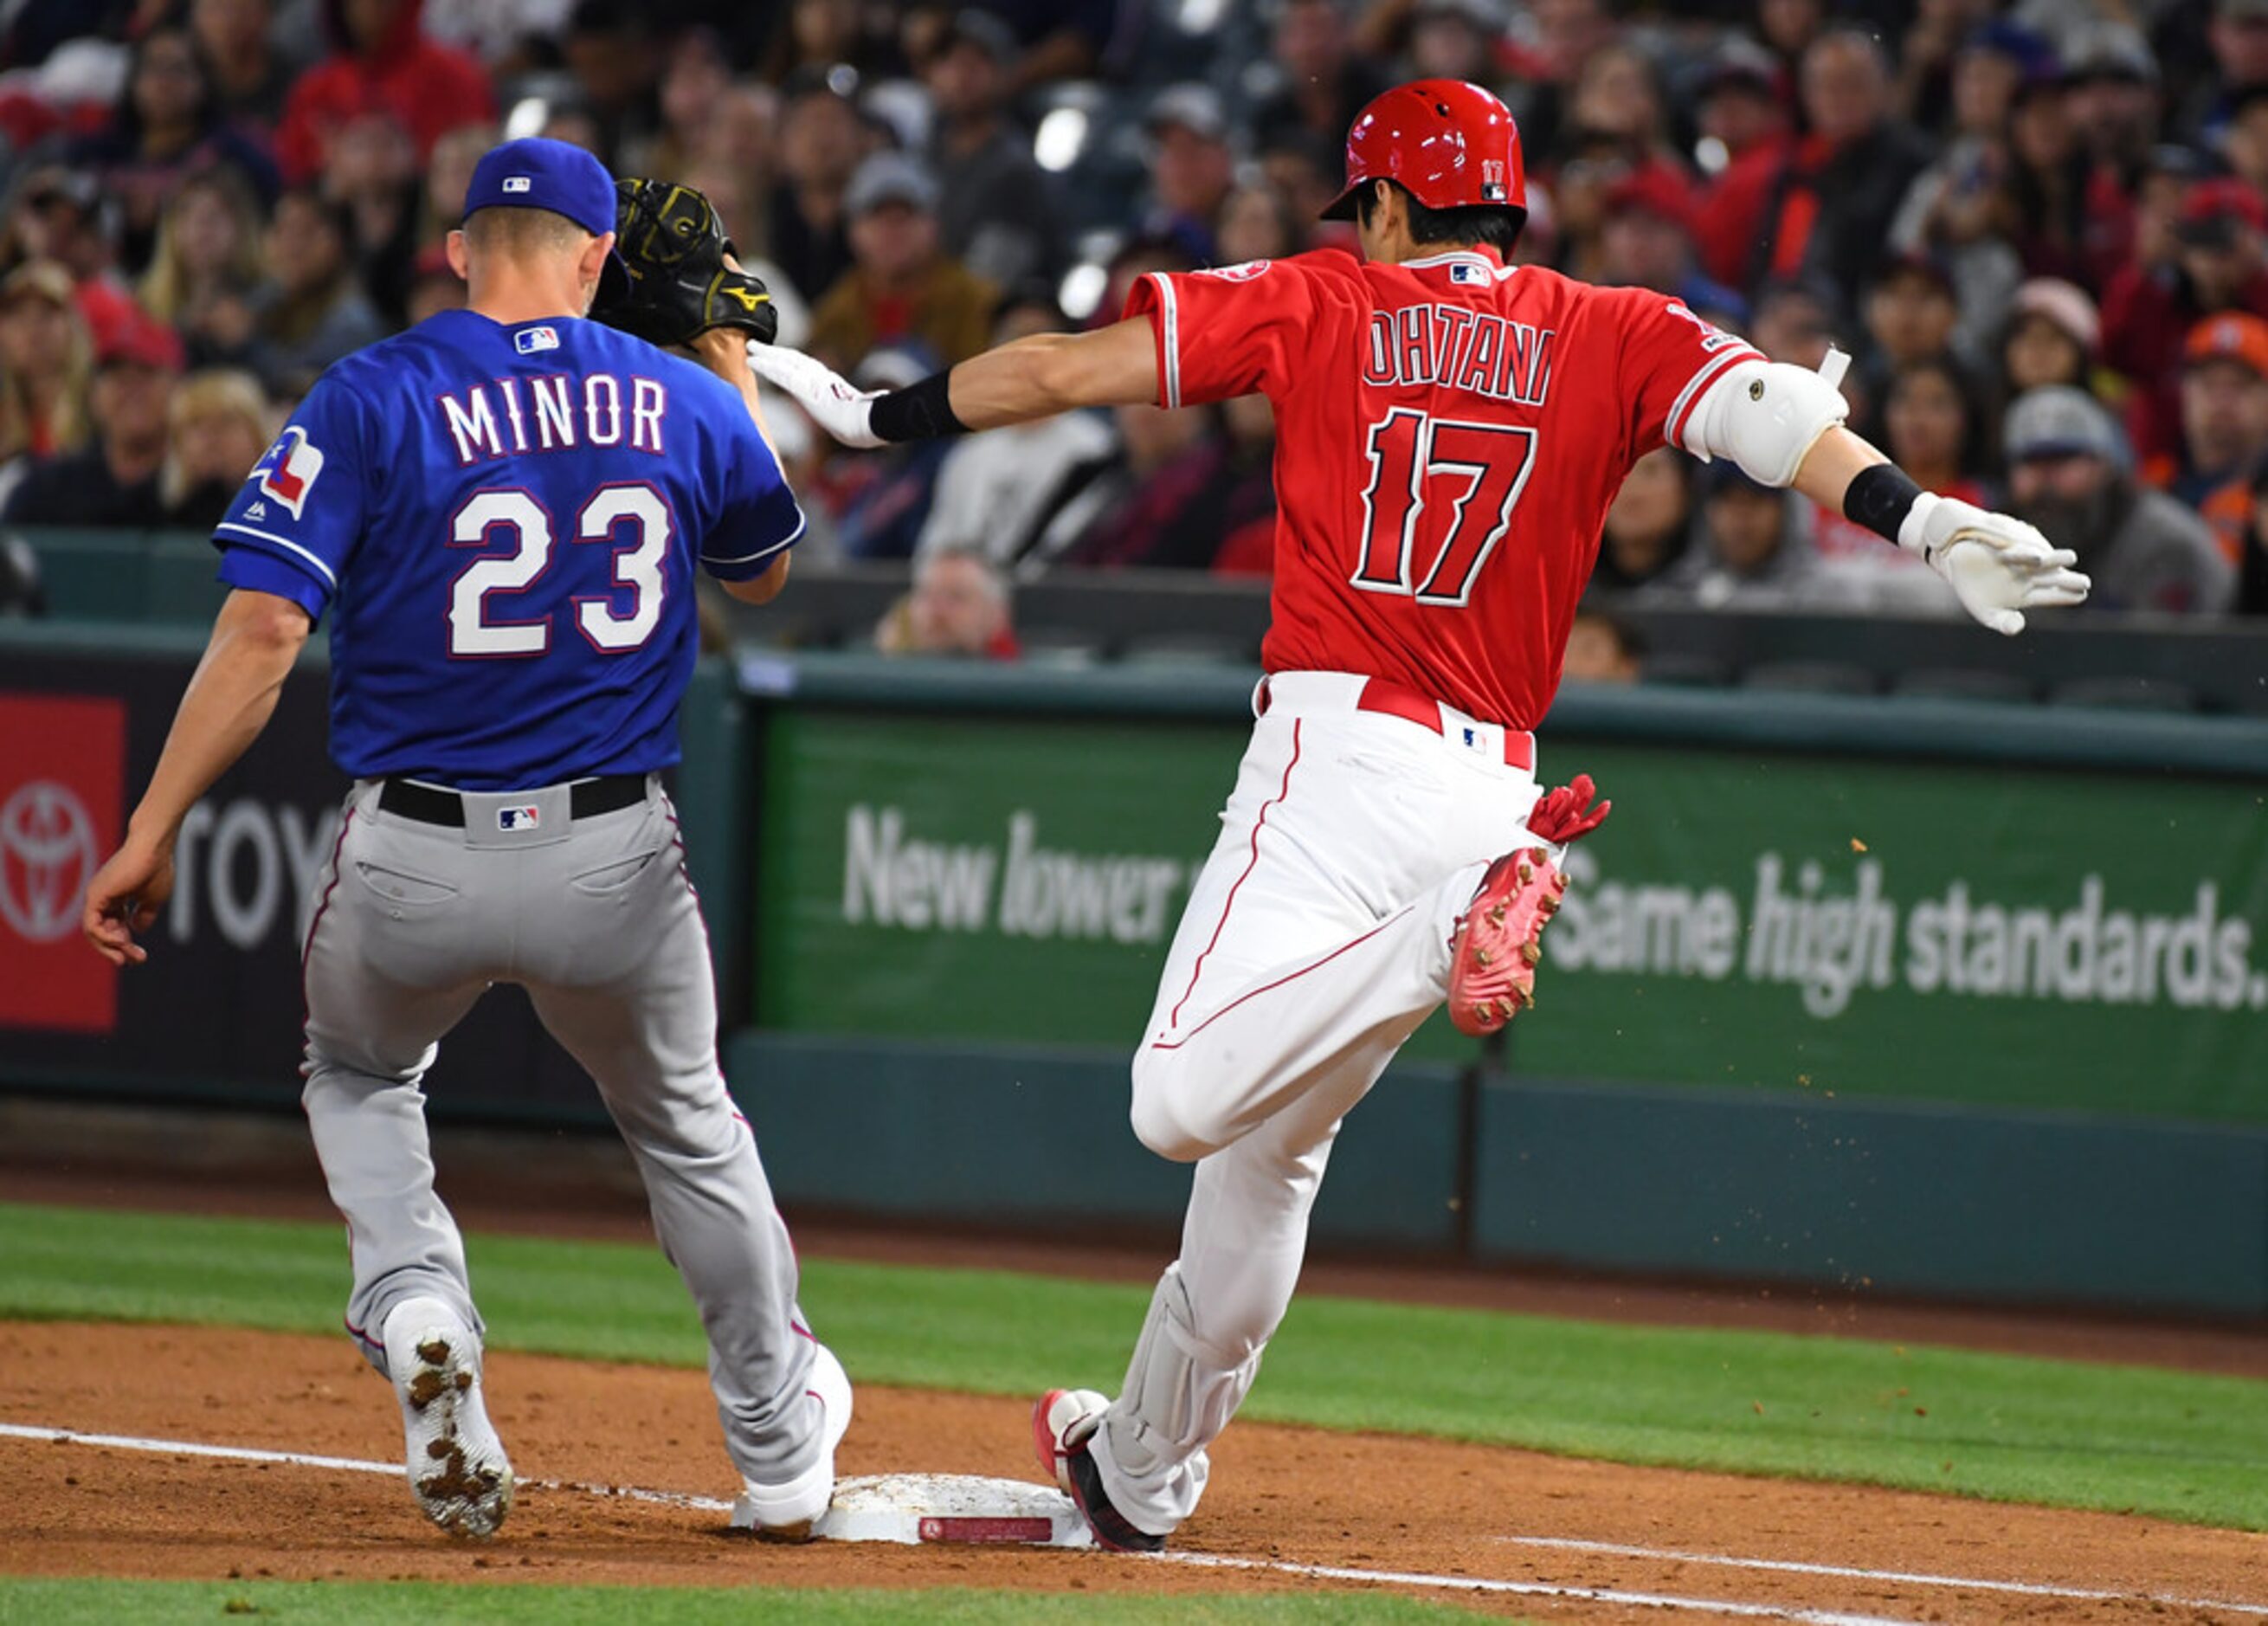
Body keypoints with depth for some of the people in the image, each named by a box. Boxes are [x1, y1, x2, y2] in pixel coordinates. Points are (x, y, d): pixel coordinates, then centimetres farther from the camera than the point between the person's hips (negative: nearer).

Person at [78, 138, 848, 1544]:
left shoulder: (372, 400, -7)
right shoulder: (683, 403, 2)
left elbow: (262, 633, -14)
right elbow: (763, 569, 24)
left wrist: (153, 835, -10)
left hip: (414, 861, -2)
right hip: (616, 864, 2)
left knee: (359, 1073, 28)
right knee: (686, 1124, 26)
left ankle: (417, 1312, 1)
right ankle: (781, 1449, 35)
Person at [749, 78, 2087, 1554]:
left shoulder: (1318, 307, 7)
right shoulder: (1611, 337, 11)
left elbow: (1062, 370, 9)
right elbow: (1767, 409, -7)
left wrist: (875, 416, 21)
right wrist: (1921, 521, -19)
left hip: (1340, 754, -5)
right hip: (1494, 787, 5)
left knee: (1186, 1102, -20)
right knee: (1271, 1142, 18)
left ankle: (1457, 930, -30)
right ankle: (1145, 1467, 25)